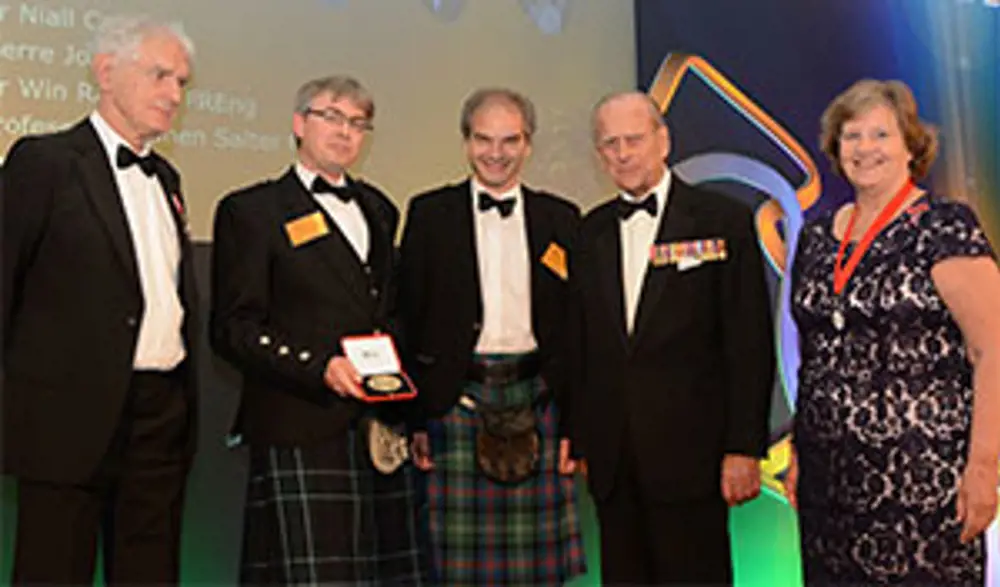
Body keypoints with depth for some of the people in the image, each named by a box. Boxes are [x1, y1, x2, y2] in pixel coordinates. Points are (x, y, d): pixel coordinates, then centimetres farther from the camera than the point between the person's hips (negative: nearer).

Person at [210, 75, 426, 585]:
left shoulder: (378, 209, 21)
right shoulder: (250, 210, 3)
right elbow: (231, 328, -4)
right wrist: (319, 368, -16)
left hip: (379, 427, 5)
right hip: (300, 433, -5)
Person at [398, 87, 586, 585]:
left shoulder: (561, 219, 10)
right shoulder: (429, 214, 6)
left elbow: (576, 327, 9)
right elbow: (408, 319, 4)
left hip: (535, 402, 1)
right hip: (455, 401, -1)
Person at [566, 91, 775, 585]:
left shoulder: (722, 220, -2)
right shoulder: (591, 232, 12)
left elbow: (749, 344, -6)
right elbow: (582, 345, 13)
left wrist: (743, 448, -10)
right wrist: (576, 434, 9)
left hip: (689, 454, -4)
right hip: (612, 460, 5)